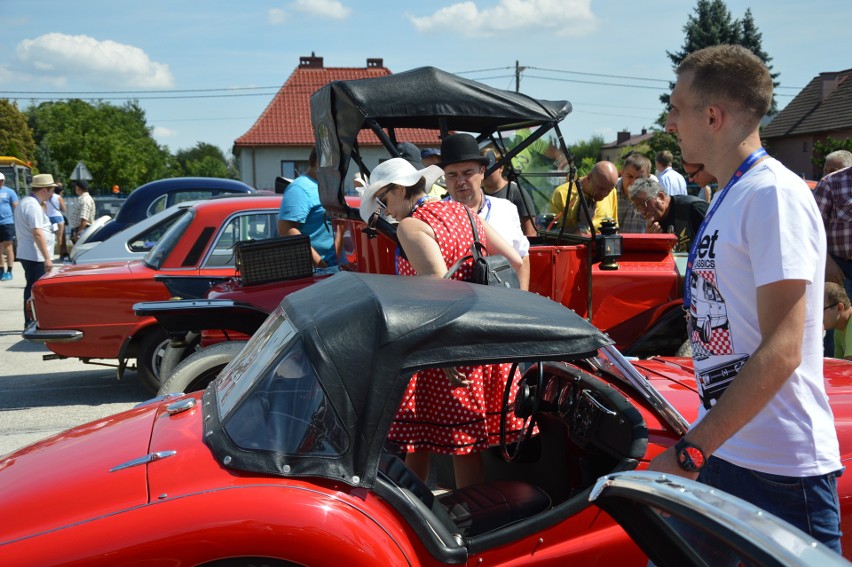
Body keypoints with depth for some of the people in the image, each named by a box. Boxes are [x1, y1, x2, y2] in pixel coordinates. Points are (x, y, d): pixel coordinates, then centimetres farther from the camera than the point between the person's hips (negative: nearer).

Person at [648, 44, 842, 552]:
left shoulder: (774, 193, -15)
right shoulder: (729, 198, 12)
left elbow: (781, 350, -21)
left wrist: (689, 453, -23)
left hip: (781, 470, -8)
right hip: (724, 449, 8)